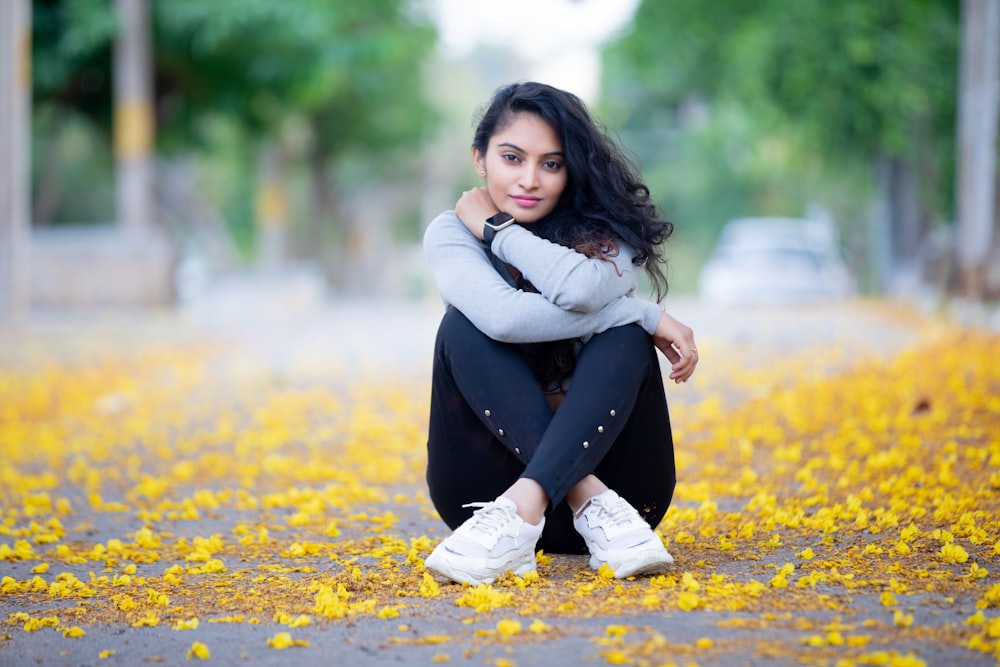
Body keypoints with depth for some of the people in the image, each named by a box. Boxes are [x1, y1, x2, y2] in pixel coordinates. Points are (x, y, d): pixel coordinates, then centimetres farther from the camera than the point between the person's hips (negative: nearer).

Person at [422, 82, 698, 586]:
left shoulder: (607, 230, -3)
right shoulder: (452, 233, -4)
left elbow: (584, 290, -29)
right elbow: (502, 316, -26)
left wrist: (497, 228, -14)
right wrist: (644, 314, -22)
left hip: (599, 458, 0)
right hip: (490, 473, 0)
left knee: (625, 336, -24)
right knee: (464, 327, -23)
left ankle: (523, 509, -44)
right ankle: (592, 502, -37)